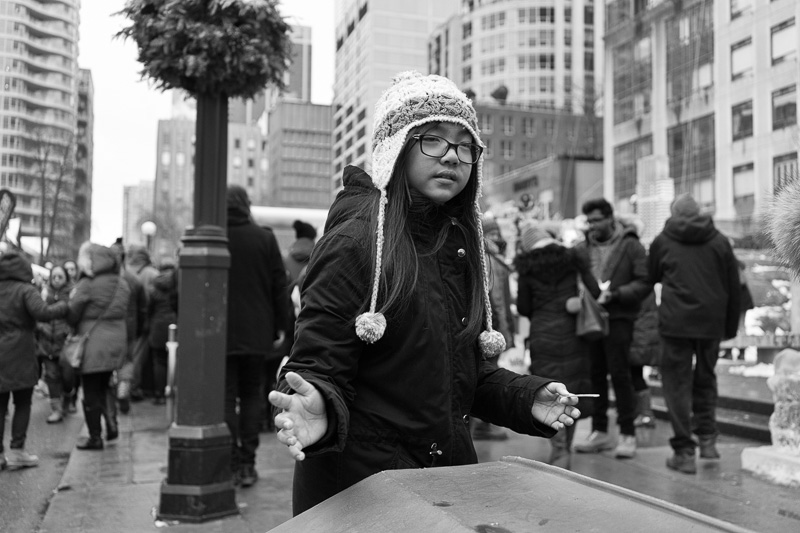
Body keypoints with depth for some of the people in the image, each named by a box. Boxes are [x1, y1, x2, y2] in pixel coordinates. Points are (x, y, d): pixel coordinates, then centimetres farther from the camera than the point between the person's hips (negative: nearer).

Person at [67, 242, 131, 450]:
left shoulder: (87, 284, -14)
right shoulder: (122, 283, 5)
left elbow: (71, 315, -10)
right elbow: (126, 315, 8)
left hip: (93, 344, -6)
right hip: (116, 342, 6)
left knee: (91, 393, 4)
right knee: (104, 387, 24)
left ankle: (95, 437, 10)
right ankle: (111, 425, 20)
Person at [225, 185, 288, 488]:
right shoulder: (265, 239, -2)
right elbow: (279, 285, 0)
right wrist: (279, 326, 7)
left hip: (220, 334, -1)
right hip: (256, 334, 1)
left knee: (225, 398, 7)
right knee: (252, 395, 12)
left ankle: (232, 464, 4)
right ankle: (247, 463, 11)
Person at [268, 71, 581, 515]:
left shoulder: (459, 245, 5)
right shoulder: (355, 241, -17)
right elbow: (319, 369, -18)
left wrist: (526, 398, -4)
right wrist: (317, 411, -40)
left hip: (449, 471, 7)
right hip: (356, 484, -7)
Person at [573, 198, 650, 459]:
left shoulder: (630, 245, -2)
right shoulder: (582, 248, 9)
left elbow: (644, 282, -7)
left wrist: (615, 294, -18)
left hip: (618, 318, -4)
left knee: (620, 374, -3)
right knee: (595, 375, 9)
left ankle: (627, 434, 8)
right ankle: (600, 431, 20)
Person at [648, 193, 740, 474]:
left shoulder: (662, 241, 4)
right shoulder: (719, 241, 8)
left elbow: (651, 279, 16)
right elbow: (734, 287, 8)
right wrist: (731, 326, 14)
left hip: (675, 322, -2)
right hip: (712, 323, 3)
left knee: (677, 383, 2)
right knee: (705, 378, 20)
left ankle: (684, 451, 0)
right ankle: (707, 439, 18)